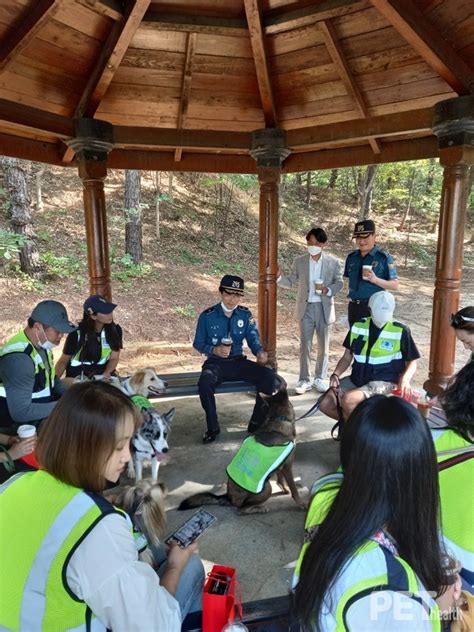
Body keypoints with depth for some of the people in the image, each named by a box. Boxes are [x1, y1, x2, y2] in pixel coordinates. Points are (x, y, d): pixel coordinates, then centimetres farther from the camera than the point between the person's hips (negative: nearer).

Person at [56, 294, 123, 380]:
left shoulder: (115, 329, -9)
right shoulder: (77, 333, -15)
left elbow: (114, 358, -2)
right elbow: (63, 361, -6)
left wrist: (106, 374, -20)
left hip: (102, 373, 1)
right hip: (77, 377, -1)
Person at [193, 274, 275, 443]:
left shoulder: (246, 314, 3)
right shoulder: (207, 316, -4)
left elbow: (253, 338, 1)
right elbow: (198, 344, 1)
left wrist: (260, 352, -22)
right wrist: (214, 350, -18)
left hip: (238, 362, 3)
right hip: (215, 363, -3)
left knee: (268, 375, -21)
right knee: (204, 383, -36)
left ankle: (257, 422, -4)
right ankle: (212, 427, -11)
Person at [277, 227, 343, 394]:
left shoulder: (333, 262, -2)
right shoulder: (299, 261, 0)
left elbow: (339, 283, 3)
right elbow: (291, 281, 4)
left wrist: (329, 290, -17)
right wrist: (278, 278, -14)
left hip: (324, 308, 0)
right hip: (306, 308, 0)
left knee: (323, 346, 9)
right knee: (305, 345, 3)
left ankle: (320, 379, 24)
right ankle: (305, 380, 14)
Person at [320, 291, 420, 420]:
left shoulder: (401, 331, -6)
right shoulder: (357, 327, 4)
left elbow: (412, 361, 3)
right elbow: (347, 357, 12)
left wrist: (405, 379, -17)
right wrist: (336, 374, -5)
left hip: (383, 383, -5)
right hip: (356, 380, 5)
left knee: (348, 401, -30)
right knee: (325, 404, -10)